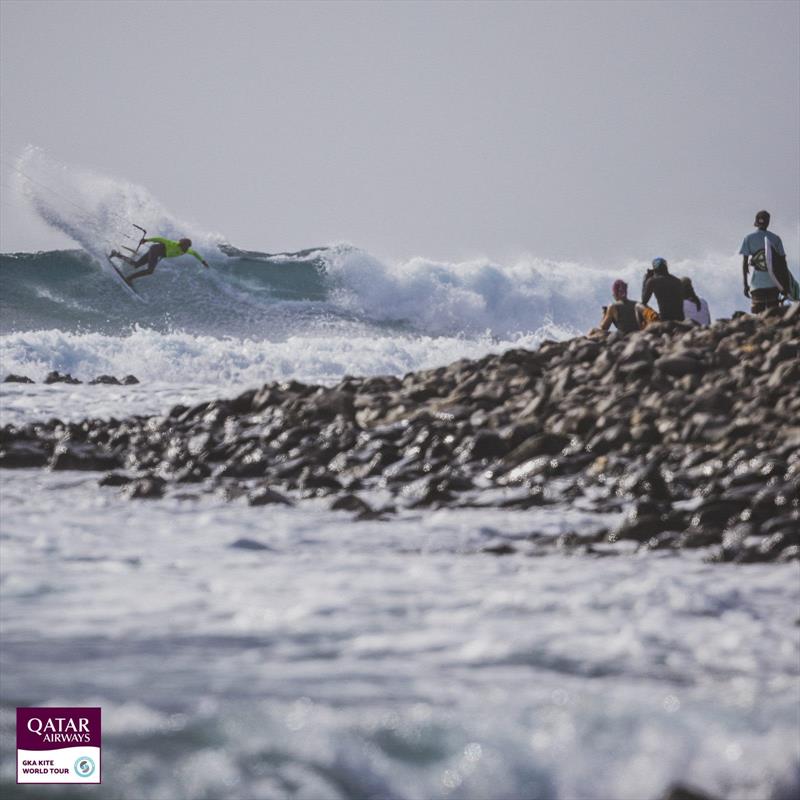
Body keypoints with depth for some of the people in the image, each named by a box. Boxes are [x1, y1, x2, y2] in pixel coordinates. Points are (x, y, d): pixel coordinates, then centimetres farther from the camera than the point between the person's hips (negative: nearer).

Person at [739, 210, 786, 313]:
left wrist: (745, 284, 4)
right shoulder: (776, 239, 6)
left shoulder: (749, 238, 2)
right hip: (773, 284, 1)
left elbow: (744, 263, 0)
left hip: (756, 284, -1)